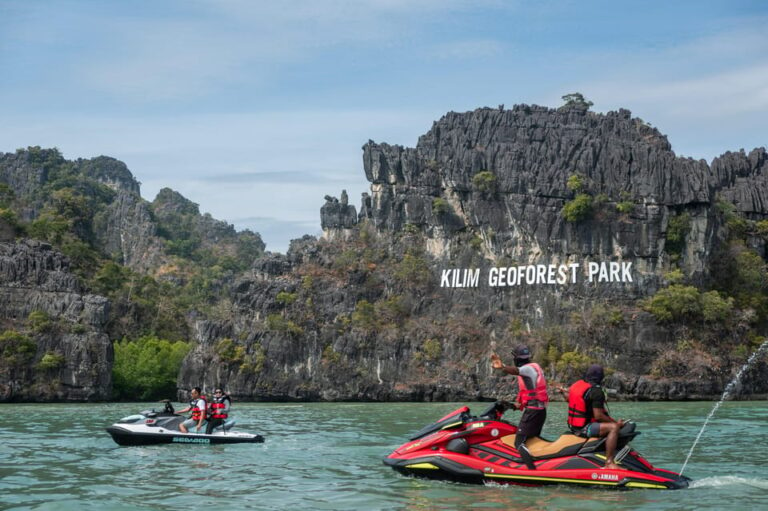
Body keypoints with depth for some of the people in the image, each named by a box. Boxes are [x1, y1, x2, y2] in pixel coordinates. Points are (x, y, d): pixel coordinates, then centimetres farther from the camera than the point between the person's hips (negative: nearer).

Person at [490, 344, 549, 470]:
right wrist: (522, 403, 28)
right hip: (541, 409, 10)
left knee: (519, 443, -14)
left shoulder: (527, 368, -11)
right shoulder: (536, 367, 18)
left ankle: (533, 471, -27)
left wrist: (502, 367, -55)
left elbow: (516, 370, -35)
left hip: (532, 411, -10)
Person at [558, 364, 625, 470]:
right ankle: (609, 463, -34)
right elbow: (598, 416, -20)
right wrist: (615, 422, -10)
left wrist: (564, 392, 49)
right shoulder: (596, 391, -16)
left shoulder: (577, 384, 8)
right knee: (613, 427, -26)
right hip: (584, 428, -10)